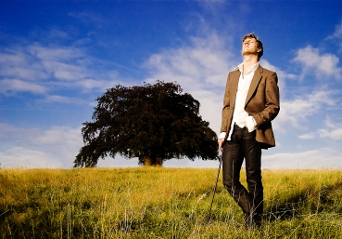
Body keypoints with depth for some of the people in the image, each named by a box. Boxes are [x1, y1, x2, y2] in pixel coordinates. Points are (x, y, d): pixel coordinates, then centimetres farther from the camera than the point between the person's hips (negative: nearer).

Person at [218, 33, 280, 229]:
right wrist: (223, 132, 8)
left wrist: (255, 119, -17)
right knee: (229, 180, -1)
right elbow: (227, 106, 18)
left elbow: (274, 107, 0)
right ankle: (253, 212, 18)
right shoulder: (232, 75, 23)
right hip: (233, 132, 5)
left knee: (253, 180, 0)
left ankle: (255, 222, 14)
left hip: (252, 133, -4)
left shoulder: (268, 76, 8)